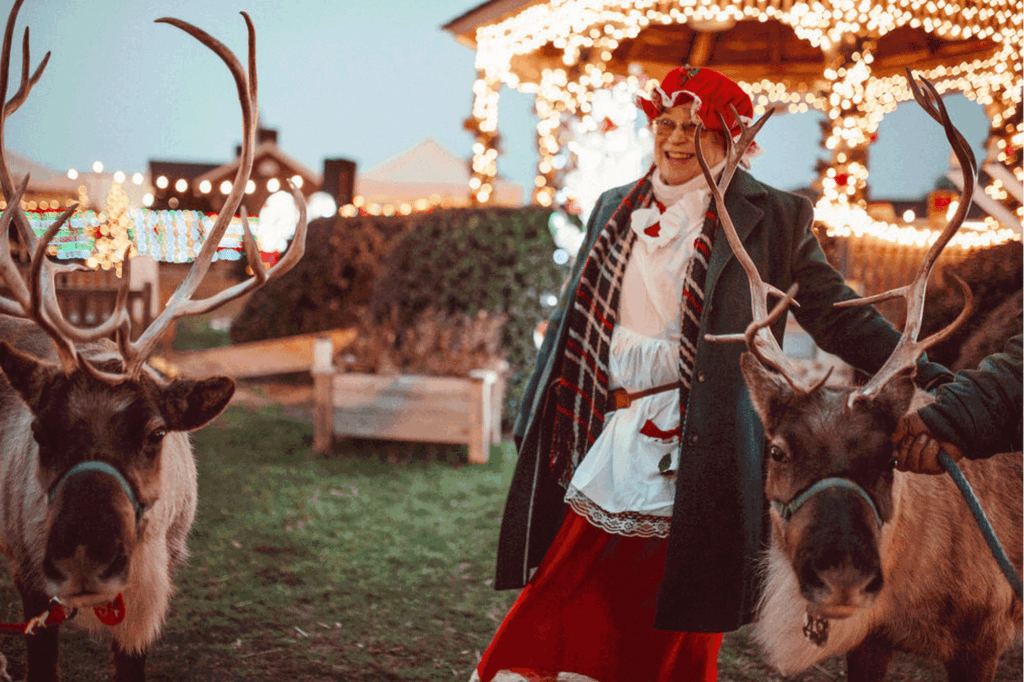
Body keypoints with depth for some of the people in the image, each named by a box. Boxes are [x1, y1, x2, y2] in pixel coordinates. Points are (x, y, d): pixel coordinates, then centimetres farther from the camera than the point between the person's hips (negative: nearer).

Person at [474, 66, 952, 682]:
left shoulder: (771, 217, 0)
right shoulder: (616, 210, 14)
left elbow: (834, 312, -1)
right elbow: (576, 322, 20)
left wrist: (926, 377, -12)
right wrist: (537, 420, 19)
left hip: (696, 451, -4)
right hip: (613, 443, 4)